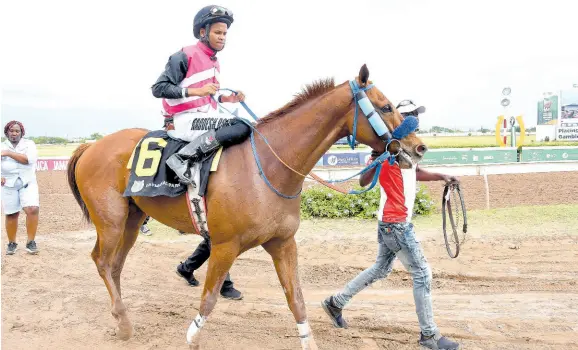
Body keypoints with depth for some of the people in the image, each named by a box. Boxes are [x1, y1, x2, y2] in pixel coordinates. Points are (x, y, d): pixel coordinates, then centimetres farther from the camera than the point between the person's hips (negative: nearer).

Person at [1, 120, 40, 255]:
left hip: (28, 183, -1)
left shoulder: (29, 144, 2)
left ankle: (30, 242, -7)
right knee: (11, 214, 6)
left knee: (33, 209, -19)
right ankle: (12, 243, 23)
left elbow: (29, 159, -17)